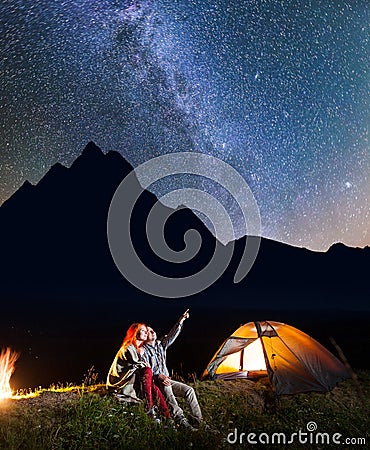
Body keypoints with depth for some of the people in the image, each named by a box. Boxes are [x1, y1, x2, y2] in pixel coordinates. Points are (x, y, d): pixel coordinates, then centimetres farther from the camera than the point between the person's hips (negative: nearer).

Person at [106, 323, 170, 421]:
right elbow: (137, 365, -17)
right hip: (122, 382, -7)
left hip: (133, 381, 7)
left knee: (154, 388, -15)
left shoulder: (139, 349, 19)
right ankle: (150, 408, -25)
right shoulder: (128, 348, -9)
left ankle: (168, 418, -20)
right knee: (147, 370, -24)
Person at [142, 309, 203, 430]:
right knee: (165, 387, -40)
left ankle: (199, 420, -10)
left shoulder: (160, 345, 13)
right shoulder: (144, 350, -7)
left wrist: (180, 320, -8)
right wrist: (158, 376, -29)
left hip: (166, 380, 7)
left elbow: (172, 335, 3)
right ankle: (180, 419, -45)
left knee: (189, 390, -11)